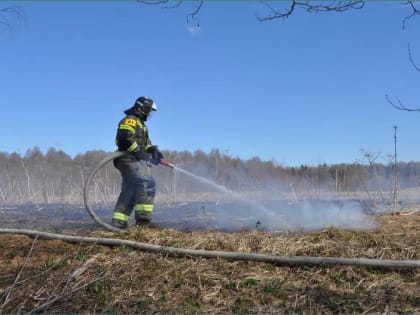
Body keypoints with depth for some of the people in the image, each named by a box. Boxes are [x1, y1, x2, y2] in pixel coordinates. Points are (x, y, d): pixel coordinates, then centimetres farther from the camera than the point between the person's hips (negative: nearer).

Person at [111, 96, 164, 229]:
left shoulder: (140, 123, 26)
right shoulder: (130, 120, -6)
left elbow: (146, 142, 23)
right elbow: (125, 138, -23)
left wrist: (153, 150, 2)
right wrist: (140, 153, -22)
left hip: (134, 161, 11)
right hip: (130, 160, -11)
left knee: (129, 192, 8)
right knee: (147, 183, -21)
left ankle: (118, 221, 10)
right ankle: (143, 217, -23)